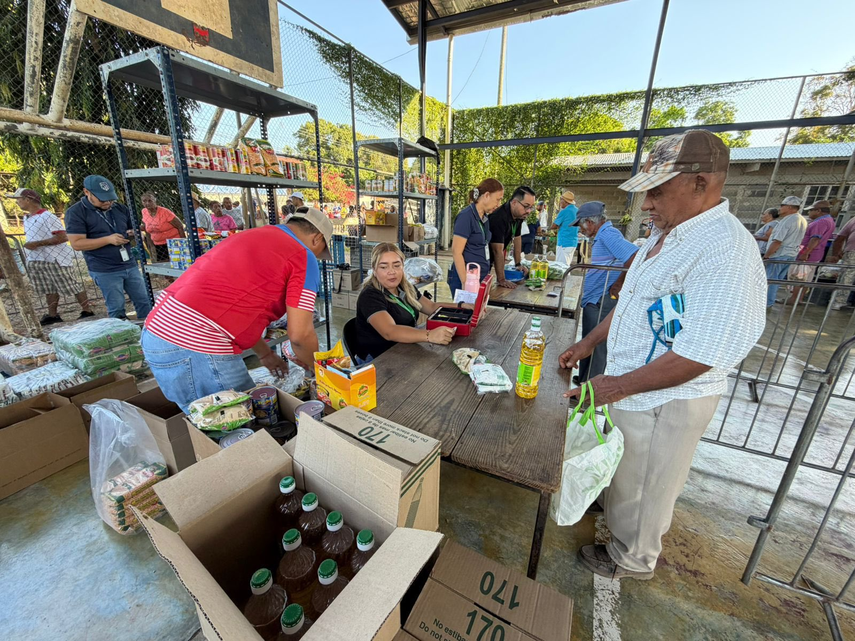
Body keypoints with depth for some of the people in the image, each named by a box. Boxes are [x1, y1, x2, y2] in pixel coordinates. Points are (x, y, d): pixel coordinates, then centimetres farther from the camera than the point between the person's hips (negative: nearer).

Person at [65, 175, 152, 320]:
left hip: (130, 265, 5)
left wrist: (134, 233, -5)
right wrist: (108, 239, -21)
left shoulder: (119, 208, 9)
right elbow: (76, 244, -12)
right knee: (117, 309, 2)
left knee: (144, 302, 8)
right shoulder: (75, 212, -6)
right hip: (104, 271, -5)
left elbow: (133, 229, 20)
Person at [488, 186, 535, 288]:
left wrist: (518, 264, 13)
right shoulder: (499, 217, -29)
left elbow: (517, 238, 13)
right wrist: (501, 280, -27)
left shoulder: (519, 215, -1)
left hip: (489, 261, 9)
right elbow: (497, 251, -29)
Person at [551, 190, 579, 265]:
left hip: (564, 243, -9)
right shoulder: (578, 211, 11)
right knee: (567, 265, 15)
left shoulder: (564, 211, -13)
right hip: (574, 243, 9)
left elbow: (553, 226, -9)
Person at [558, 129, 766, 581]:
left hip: (665, 401, -8)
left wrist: (618, 385, -21)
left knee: (644, 486, 16)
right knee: (619, 465, 30)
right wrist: (589, 344, 10)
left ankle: (633, 559, 43)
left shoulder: (726, 253, -26)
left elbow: (699, 356, -28)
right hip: (629, 386, 8)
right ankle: (609, 503, 58)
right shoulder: (669, 234, 4)